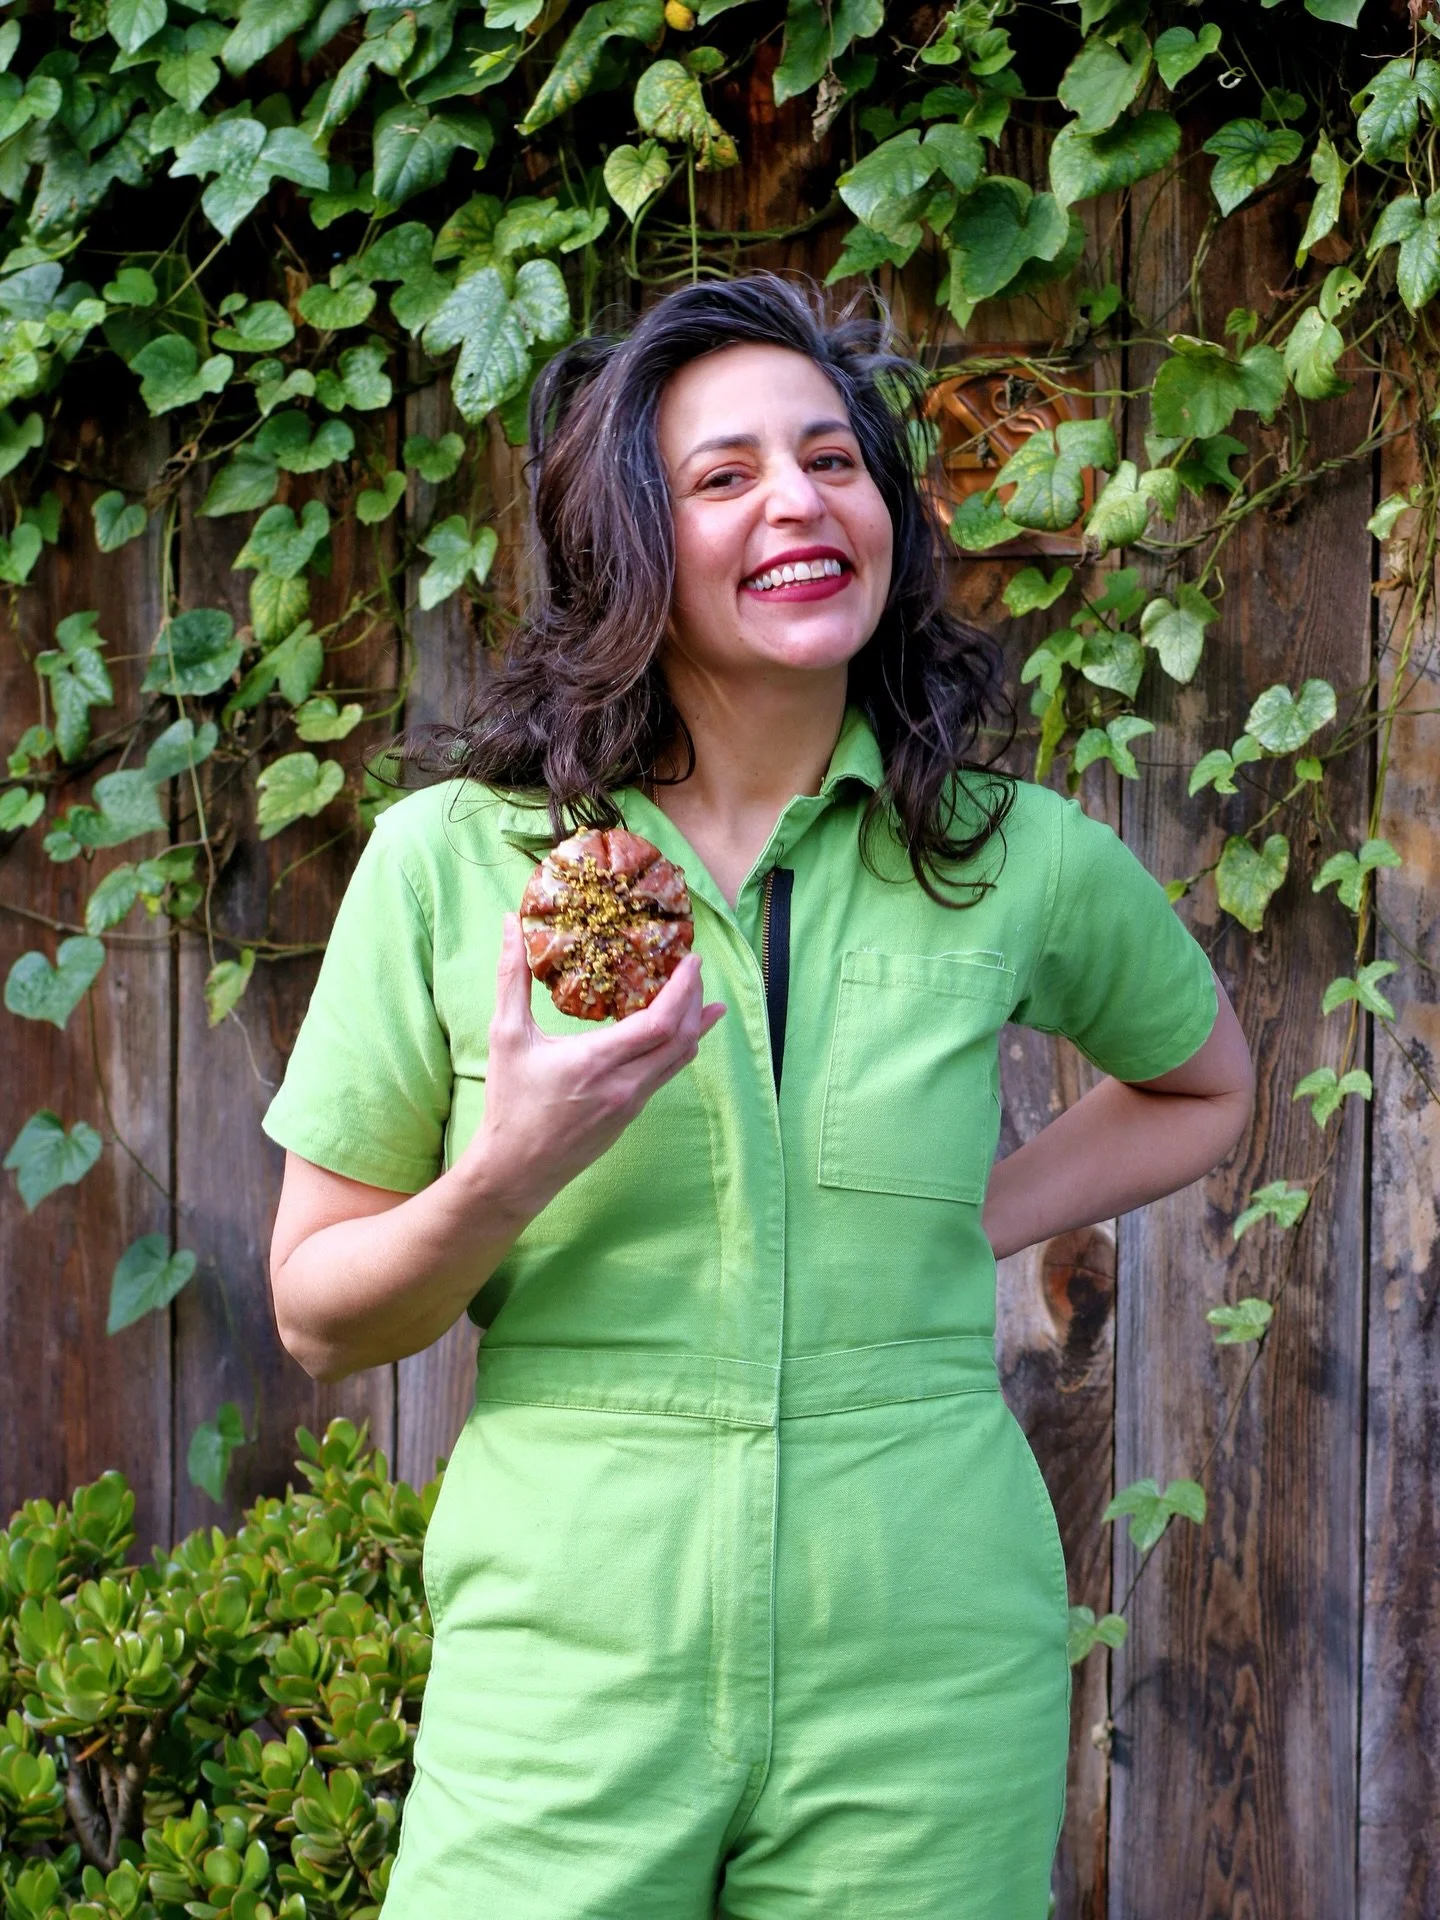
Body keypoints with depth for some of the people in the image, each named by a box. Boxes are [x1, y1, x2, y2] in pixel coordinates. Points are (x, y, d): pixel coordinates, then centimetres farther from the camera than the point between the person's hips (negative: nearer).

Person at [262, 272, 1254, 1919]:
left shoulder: (1016, 862, 1)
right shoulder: (451, 861, -3)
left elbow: (1204, 1085, 21)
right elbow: (318, 1318, 2)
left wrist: (962, 1227, 5)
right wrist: (512, 1175, -17)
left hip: (929, 1685, 1)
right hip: (567, 1675, -1)